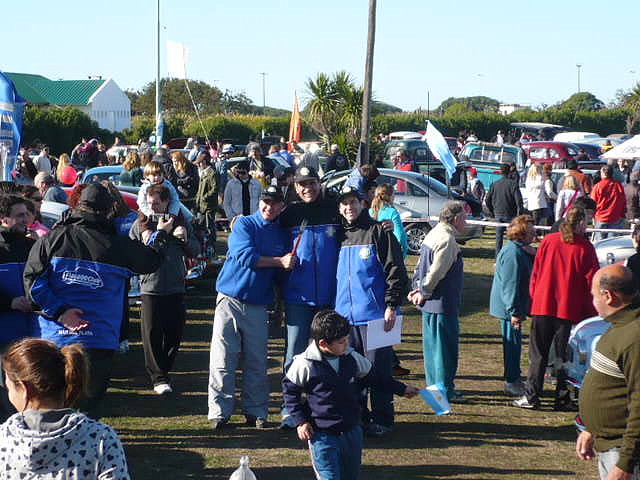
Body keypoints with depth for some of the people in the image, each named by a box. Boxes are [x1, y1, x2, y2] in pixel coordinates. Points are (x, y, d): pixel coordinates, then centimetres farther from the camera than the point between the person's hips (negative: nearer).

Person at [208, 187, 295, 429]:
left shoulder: (283, 234, 12)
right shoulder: (244, 224, 0)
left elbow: (283, 274, 16)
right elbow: (245, 255, -16)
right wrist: (279, 261, -14)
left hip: (258, 305, 3)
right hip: (230, 299, -3)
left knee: (257, 363, 5)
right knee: (223, 360, -3)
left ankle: (256, 412, 13)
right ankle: (219, 412, 2)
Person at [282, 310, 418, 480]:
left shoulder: (352, 358, -1)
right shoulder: (305, 364, -15)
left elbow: (372, 376, 15)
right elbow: (289, 389, -1)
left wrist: (401, 389, 19)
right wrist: (300, 421, -5)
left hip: (352, 431, 5)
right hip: (322, 435, -5)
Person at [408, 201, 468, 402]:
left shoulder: (434, 234, 12)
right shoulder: (447, 240, -20)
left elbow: (420, 266, 16)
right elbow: (436, 272, -22)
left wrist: (418, 289, 11)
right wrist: (424, 292, -11)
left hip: (430, 303, 10)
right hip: (443, 303, -10)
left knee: (433, 344, 16)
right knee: (445, 347, -1)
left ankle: (435, 386, 26)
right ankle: (445, 390, 4)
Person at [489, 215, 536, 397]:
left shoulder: (520, 251, 12)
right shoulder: (513, 253, -22)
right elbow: (510, 285, -25)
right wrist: (514, 311, -24)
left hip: (510, 307, 11)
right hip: (509, 308, -11)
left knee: (514, 343, 18)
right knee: (512, 343, -3)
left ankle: (514, 379, 28)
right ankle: (511, 383, 5)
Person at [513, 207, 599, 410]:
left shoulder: (548, 241, 0)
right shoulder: (585, 248, -7)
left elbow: (536, 271, 5)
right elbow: (591, 281, -5)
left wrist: (534, 297, 15)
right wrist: (590, 312, 3)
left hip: (543, 306, 2)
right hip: (570, 309, -2)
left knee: (538, 354, 9)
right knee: (565, 355, 9)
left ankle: (531, 396, 8)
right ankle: (562, 398, 12)